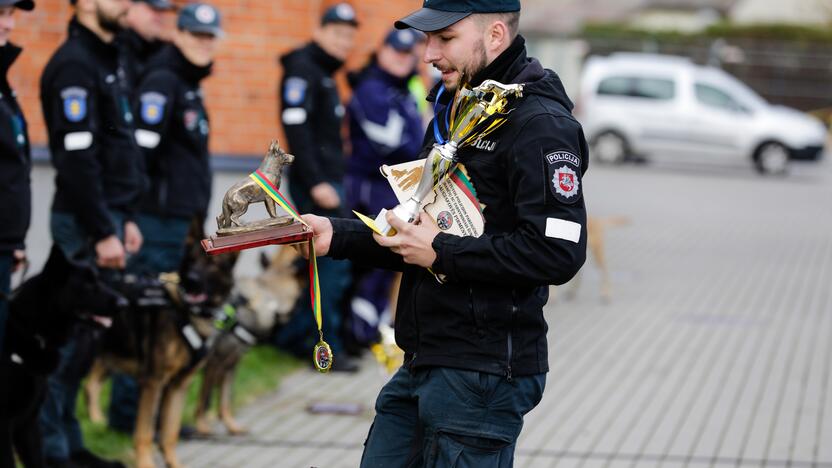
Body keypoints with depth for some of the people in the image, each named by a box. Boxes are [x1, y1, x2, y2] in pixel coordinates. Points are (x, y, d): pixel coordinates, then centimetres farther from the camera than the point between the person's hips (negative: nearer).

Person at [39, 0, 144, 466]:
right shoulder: (74, 64, -15)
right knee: (73, 336, -5)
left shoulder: (110, 59, 15)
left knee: (87, 337, 12)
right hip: (85, 222, -9)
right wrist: (102, 233, -19)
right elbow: (77, 160, -20)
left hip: (109, 215, 9)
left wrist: (126, 218, 18)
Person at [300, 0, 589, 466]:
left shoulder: (539, 122, -15)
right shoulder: (456, 111, 17)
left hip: (483, 374, -9)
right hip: (422, 367, 9)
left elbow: (557, 252, -25)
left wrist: (441, 252, -18)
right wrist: (336, 235, 6)